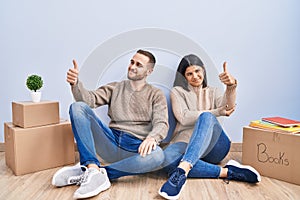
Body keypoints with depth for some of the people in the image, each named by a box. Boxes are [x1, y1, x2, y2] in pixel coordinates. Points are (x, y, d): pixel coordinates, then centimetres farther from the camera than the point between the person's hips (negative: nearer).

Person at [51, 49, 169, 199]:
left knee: (157, 155, -37)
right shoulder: (114, 88, 19)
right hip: (111, 141, 2)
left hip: (136, 148, -2)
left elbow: (161, 123, -5)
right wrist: (75, 83, -18)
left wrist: (152, 138, -28)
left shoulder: (156, 95, 11)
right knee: (78, 107, -15)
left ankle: (84, 172, -31)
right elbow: (90, 99, 2)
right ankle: (93, 168, -32)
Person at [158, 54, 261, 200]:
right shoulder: (177, 91, 16)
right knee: (167, 159, -36)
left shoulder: (213, 92, 21)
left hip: (213, 146, 1)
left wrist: (231, 85, -27)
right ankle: (225, 172, -35)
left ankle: (182, 171, -49)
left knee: (206, 117, -34)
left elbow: (228, 106, -4)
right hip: (186, 143, 0)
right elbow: (184, 118, -2)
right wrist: (219, 112, -3)